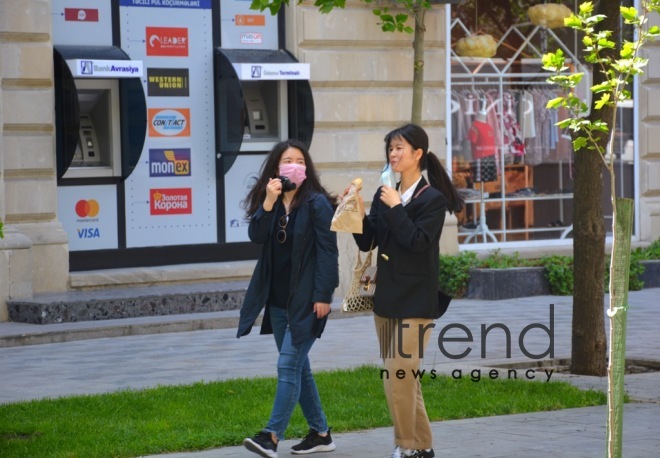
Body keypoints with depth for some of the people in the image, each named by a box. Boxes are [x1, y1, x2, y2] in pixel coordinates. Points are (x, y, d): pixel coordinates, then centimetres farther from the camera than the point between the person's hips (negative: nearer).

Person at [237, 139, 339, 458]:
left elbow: (327, 251, -13)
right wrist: (268, 203, -20)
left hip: (306, 300, -7)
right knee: (298, 368, 12)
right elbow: (256, 236, -7)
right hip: (278, 300, 7)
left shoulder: (317, 203, -9)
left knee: (288, 366, -12)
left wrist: (323, 295, -18)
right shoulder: (271, 202, 8)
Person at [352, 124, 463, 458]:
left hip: (415, 301, -7)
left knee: (398, 377, -11)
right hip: (387, 298, 7)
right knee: (404, 379, 12)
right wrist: (358, 214, -9)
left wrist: (396, 208, -19)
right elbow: (367, 242, 7)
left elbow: (418, 241, -19)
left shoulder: (432, 199, -8)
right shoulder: (384, 196, 9)